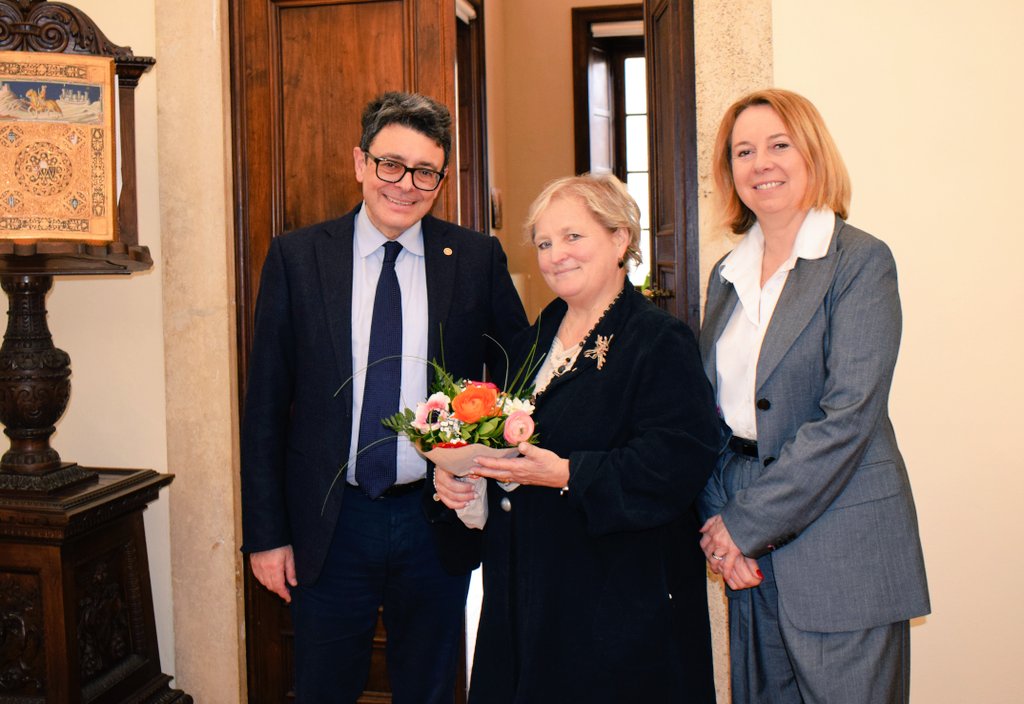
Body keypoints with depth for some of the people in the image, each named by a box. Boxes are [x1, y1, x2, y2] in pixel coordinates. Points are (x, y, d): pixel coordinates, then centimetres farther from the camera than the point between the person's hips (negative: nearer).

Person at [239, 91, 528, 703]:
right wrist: (265, 533, -2)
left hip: (437, 517, 1)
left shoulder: (478, 258, -2)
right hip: (329, 523, 0)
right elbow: (265, 406, -1)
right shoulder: (296, 257, -3)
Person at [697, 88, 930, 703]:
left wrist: (745, 524, -15)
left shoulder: (861, 260, -9)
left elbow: (848, 414, -17)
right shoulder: (729, 275, 10)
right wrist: (716, 520, -3)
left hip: (839, 547, -5)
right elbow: (713, 412, 11)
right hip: (751, 552, 6)